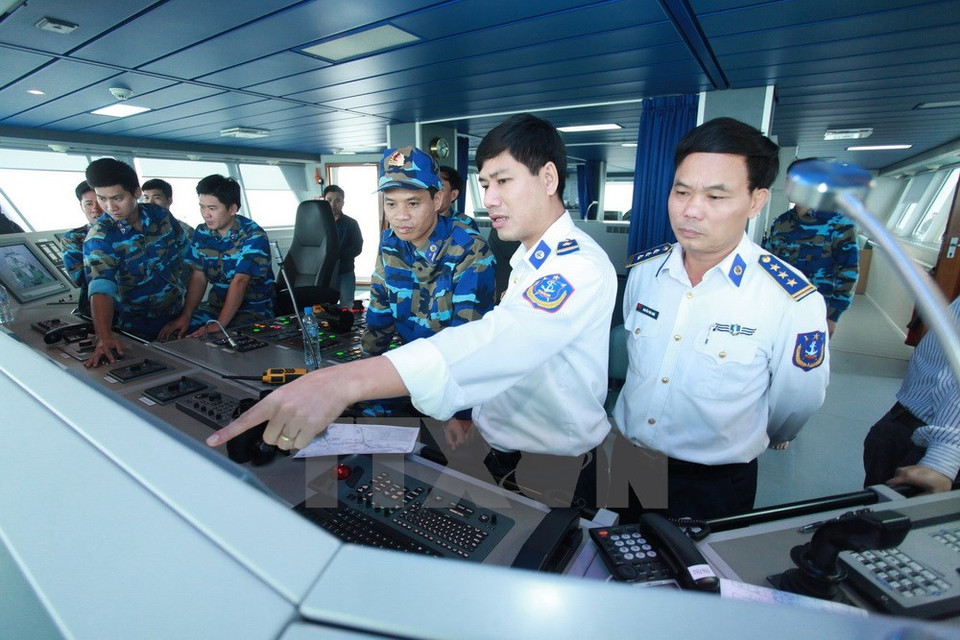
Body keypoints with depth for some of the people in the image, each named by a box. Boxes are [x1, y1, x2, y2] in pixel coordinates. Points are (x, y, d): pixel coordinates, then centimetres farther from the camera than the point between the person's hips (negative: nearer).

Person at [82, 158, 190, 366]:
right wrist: (104, 336, -43)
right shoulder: (99, 237, -17)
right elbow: (101, 288, -29)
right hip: (141, 327, -3)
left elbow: (186, 251, 9)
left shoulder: (159, 214, -5)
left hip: (180, 311, 4)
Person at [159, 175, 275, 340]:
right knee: (172, 333, -12)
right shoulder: (201, 233, 6)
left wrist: (218, 326, -29)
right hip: (215, 306, 6)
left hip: (254, 309, -6)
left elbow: (239, 282, -23)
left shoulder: (254, 237, -15)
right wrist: (185, 316, -10)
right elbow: (198, 278, 4)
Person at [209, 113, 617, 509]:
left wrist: (345, 381, -52)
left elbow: (500, 339, -42)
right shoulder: (528, 259, 9)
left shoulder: (581, 265, -24)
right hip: (498, 450, 8)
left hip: (553, 470, -7)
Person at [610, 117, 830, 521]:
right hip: (627, 462, 4)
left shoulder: (794, 303, -23)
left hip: (713, 485, -4)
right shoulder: (642, 271, -9)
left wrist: (743, 445, 10)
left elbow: (791, 410, -7)